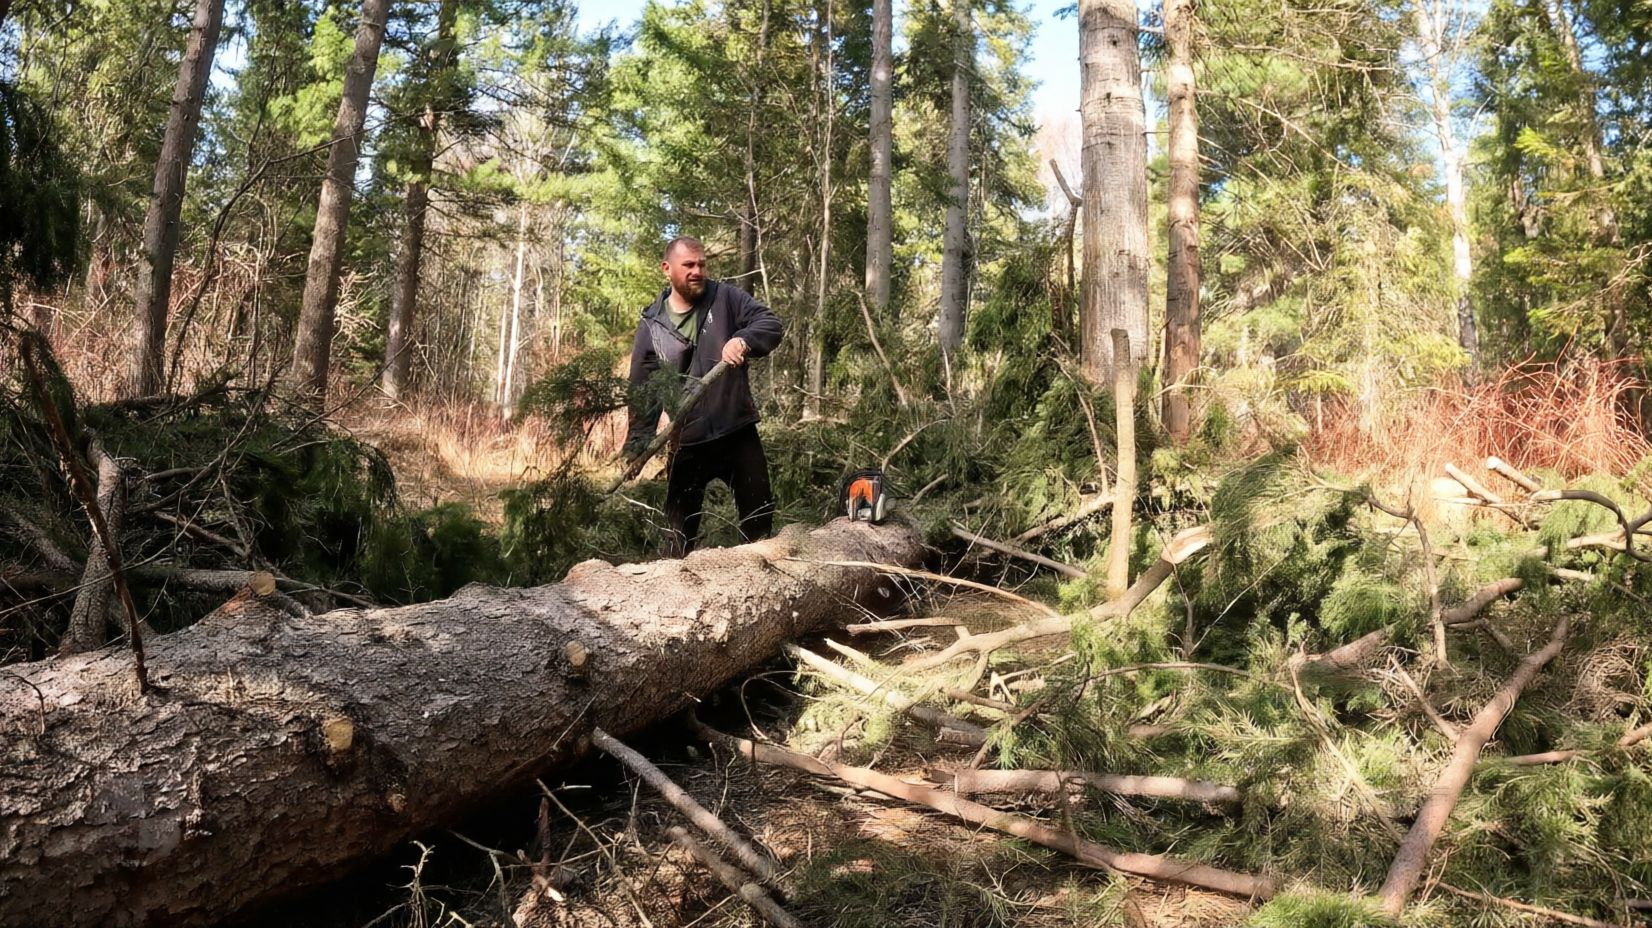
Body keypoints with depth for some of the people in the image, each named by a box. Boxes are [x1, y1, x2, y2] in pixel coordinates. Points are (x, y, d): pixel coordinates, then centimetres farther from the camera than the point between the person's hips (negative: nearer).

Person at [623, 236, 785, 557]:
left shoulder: (726, 299, -1)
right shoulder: (651, 325, 0)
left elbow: (771, 323, -9)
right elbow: (643, 391, 0)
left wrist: (743, 339, -30)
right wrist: (636, 446, -6)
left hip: (738, 433, 0)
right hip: (687, 442, 0)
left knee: (759, 520, 11)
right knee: (679, 529, 9)